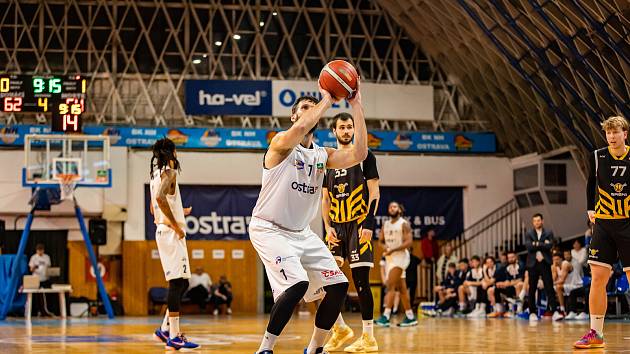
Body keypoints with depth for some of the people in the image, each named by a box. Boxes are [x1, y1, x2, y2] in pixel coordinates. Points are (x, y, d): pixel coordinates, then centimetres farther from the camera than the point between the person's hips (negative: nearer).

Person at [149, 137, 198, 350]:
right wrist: (175, 224, -22)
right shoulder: (169, 173, -11)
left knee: (182, 282, 15)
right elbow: (160, 198, -28)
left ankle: (165, 328, 16)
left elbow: (154, 207, 26)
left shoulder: (156, 174, 18)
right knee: (177, 282, -10)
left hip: (163, 231, 10)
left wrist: (179, 213, 30)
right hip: (171, 233, -10)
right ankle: (174, 337, -12)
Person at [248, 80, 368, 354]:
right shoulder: (281, 143, -11)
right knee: (297, 284, -27)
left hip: (301, 233, 8)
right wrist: (326, 100, -23)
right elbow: (300, 129, -36)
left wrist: (356, 106, -10)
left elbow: (358, 154, -9)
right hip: (269, 229, -8)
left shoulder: (323, 155, 8)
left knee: (338, 286, 1)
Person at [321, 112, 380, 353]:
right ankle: (340, 329, 16)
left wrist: (369, 223, -15)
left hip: (358, 224, -5)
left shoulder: (364, 156, 0)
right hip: (336, 225, 5)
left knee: (360, 280, -8)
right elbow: (325, 199, 16)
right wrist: (327, 226, 2)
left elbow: (374, 192, -5)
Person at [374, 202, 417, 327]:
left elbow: (408, 242, -16)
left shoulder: (404, 224, -7)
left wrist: (393, 250, -24)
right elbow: (381, 239, 16)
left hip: (400, 256, -7)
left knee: (390, 285, -18)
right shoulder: (385, 224, 14)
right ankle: (410, 317, 15)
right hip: (390, 257, 7)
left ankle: (386, 316, -24)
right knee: (402, 288, 10)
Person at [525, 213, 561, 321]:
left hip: (545, 263, -1)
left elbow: (550, 245, -9)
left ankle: (555, 311, -14)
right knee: (532, 289, 4)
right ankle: (532, 313, 11)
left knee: (549, 287, -8)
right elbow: (529, 246, -8)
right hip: (533, 264, 1)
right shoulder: (529, 234, 10)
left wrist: (537, 244, -6)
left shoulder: (549, 233, 8)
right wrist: (543, 244, -9)